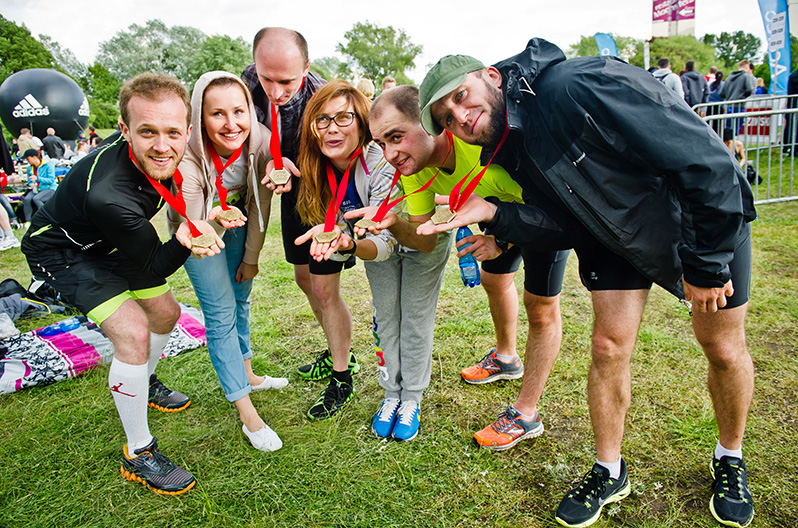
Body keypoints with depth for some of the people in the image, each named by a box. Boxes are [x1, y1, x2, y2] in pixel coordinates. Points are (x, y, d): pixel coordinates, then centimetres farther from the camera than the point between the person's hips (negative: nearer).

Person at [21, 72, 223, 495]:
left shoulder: (166, 157, -23)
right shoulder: (108, 195, -42)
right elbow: (154, 265, -29)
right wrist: (183, 240, -49)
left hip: (111, 242, 8)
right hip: (63, 251, -7)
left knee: (165, 312, 15)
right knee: (132, 331, -22)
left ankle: (145, 384, 45)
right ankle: (138, 455, -4)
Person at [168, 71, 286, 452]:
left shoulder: (261, 143, -26)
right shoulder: (188, 158, -37)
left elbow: (260, 207, -11)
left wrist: (251, 258, -2)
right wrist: (218, 221, -54)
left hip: (239, 223, 4)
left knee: (240, 299, 17)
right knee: (221, 313, -7)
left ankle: (246, 373, 39)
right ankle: (246, 411, 2)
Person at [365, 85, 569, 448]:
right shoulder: (413, 164, -20)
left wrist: (502, 240, -44)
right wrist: (393, 225, -35)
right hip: (501, 207, 8)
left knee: (541, 306, -4)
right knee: (493, 278, 24)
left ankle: (526, 415, 12)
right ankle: (506, 358, 53)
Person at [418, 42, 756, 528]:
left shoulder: (579, 86, -34)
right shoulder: (508, 149, -10)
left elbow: (707, 160, -32)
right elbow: (566, 225, -11)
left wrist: (706, 264, -24)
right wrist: (491, 213, -26)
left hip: (712, 220, -4)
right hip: (616, 231, 5)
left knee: (723, 349, 6)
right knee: (609, 344, 0)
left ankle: (730, 458, 35)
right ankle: (610, 473, 21)